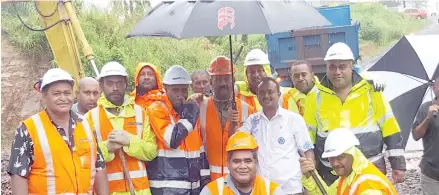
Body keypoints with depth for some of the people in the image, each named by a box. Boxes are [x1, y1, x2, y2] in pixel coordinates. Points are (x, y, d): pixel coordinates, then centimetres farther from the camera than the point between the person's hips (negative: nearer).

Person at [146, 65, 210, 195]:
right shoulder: (157, 109, -7)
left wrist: (205, 176, 13)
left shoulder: (191, 109, 12)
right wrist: (189, 116, -15)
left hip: (193, 184, 7)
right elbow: (172, 140, -21)